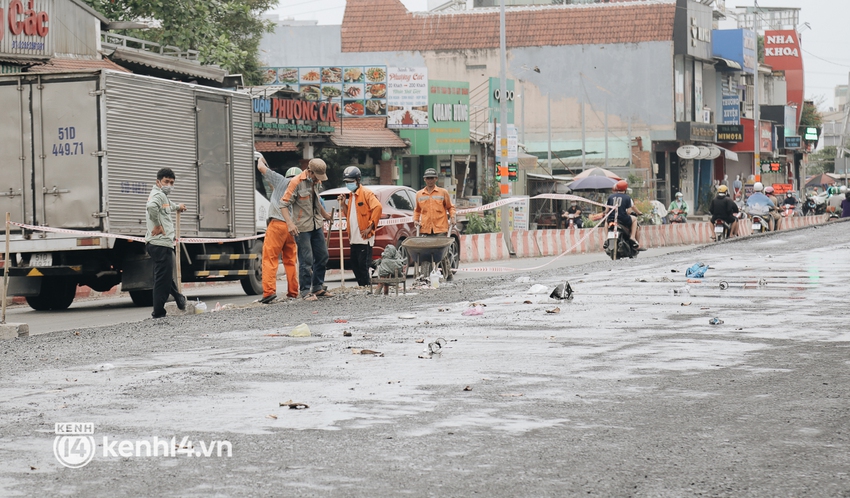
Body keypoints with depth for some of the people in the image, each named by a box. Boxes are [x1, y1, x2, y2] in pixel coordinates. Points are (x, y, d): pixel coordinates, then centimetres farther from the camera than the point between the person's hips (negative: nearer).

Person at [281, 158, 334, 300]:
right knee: (306, 260, -7)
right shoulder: (296, 182, -14)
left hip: (316, 225, 8)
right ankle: (306, 291, 2)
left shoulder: (315, 182, 9)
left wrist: (324, 214, 39)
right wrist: (290, 223, -29)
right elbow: (284, 204, -17)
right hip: (302, 227, -8)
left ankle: (317, 287, 23)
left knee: (322, 256, 12)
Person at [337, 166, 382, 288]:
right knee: (354, 263, 9)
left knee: (363, 264, -9)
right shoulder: (350, 195, 18)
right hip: (354, 237, 9)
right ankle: (361, 287, 15)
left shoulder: (366, 193, -7)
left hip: (364, 237, -9)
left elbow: (378, 208, -18)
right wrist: (343, 204, 6)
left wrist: (370, 227, -18)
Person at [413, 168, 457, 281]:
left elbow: (450, 207, 13)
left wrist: (452, 217, -3)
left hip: (440, 229, -2)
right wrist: (416, 220, 7)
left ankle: (448, 275, 8)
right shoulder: (419, 194, 14)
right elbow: (417, 210, 23)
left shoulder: (443, 192, 8)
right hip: (425, 229, 2)